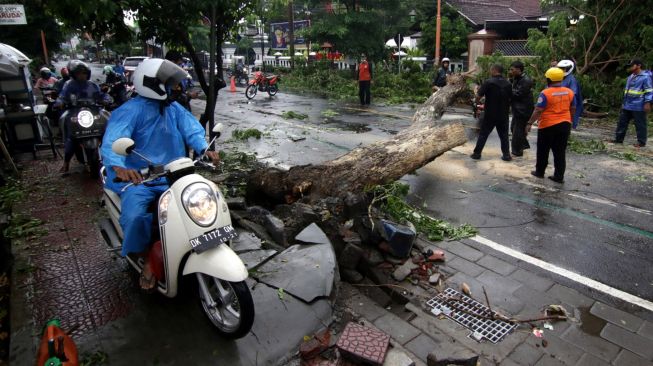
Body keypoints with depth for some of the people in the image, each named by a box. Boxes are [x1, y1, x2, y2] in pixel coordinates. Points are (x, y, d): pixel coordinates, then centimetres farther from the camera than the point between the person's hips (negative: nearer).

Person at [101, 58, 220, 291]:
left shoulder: (174, 109, 8)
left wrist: (204, 149, -28)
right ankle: (148, 261, 2)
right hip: (136, 178, -5)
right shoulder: (131, 111, -10)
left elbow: (192, 129, -5)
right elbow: (112, 141, -25)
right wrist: (118, 166, -46)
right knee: (135, 217, -27)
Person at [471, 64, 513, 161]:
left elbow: (478, 96, -14)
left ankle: (477, 153, 8)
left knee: (483, 134, 6)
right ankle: (506, 155, 12)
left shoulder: (489, 82, -13)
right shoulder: (508, 84, 4)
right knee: (504, 135, 12)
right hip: (503, 115, 4)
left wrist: (477, 102, 6)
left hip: (490, 114, -4)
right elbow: (510, 98, 10)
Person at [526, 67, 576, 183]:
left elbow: (538, 111, -17)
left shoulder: (546, 93, -15)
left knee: (543, 151, 11)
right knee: (560, 152, 9)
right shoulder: (569, 92, 4)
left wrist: (529, 123, -11)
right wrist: (569, 121, 25)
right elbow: (573, 109, 12)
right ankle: (559, 176, 11)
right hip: (565, 125, 5)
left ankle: (539, 172, 22)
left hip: (548, 126, -5)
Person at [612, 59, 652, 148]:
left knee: (640, 125, 0)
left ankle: (641, 142, 7)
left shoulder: (645, 77, -9)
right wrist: (624, 102, 23)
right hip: (627, 106, 8)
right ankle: (619, 139, 17)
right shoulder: (630, 77, 17)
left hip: (638, 107, -8)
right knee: (622, 122, 9)